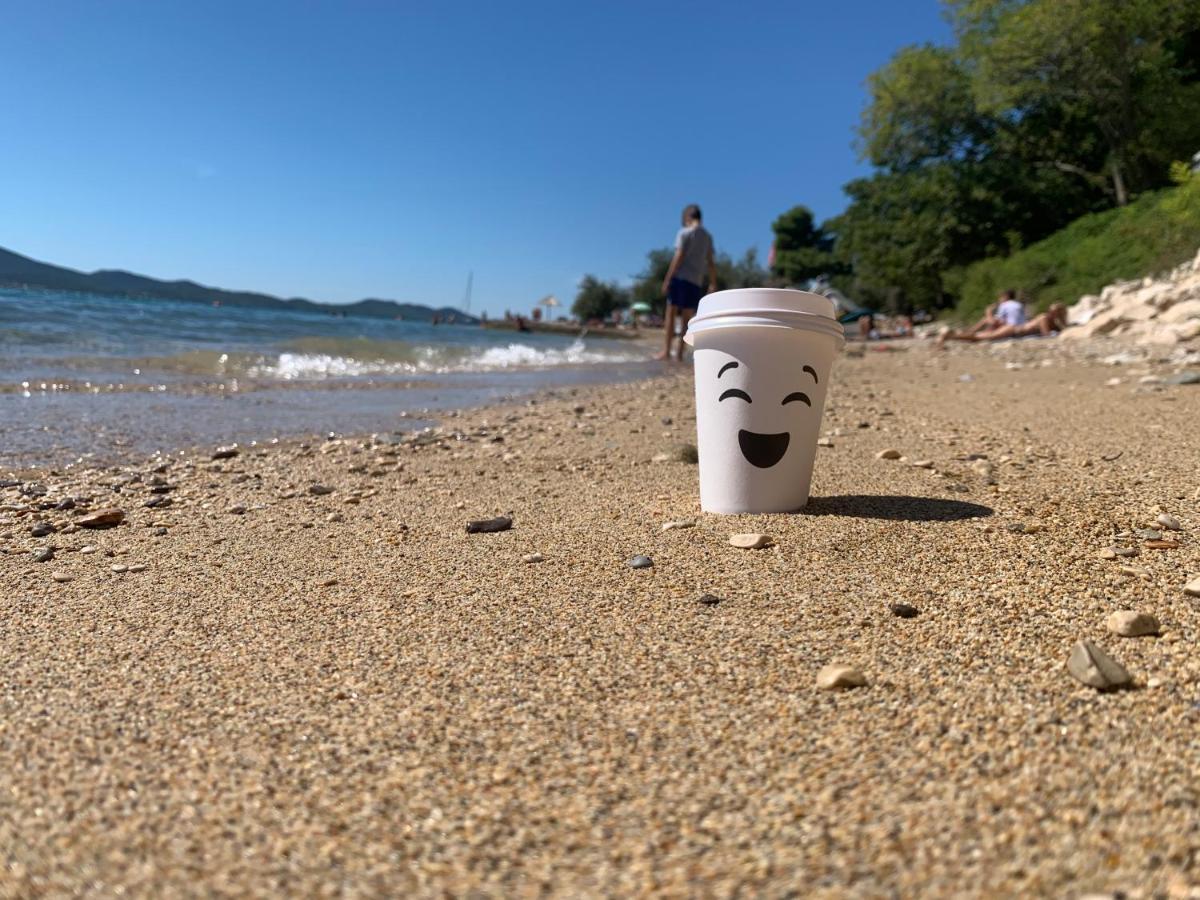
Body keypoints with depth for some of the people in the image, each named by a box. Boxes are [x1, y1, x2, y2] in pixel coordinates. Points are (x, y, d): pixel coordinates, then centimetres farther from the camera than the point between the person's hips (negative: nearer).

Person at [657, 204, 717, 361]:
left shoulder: (684, 233, -3)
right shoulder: (707, 236, 14)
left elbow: (678, 258, -10)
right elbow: (711, 262, 13)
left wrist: (667, 279, -9)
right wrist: (713, 284, 17)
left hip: (680, 278, -5)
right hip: (696, 282, 5)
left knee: (670, 314, -2)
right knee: (687, 319, 6)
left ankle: (666, 351, -8)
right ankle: (680, 354, 3)